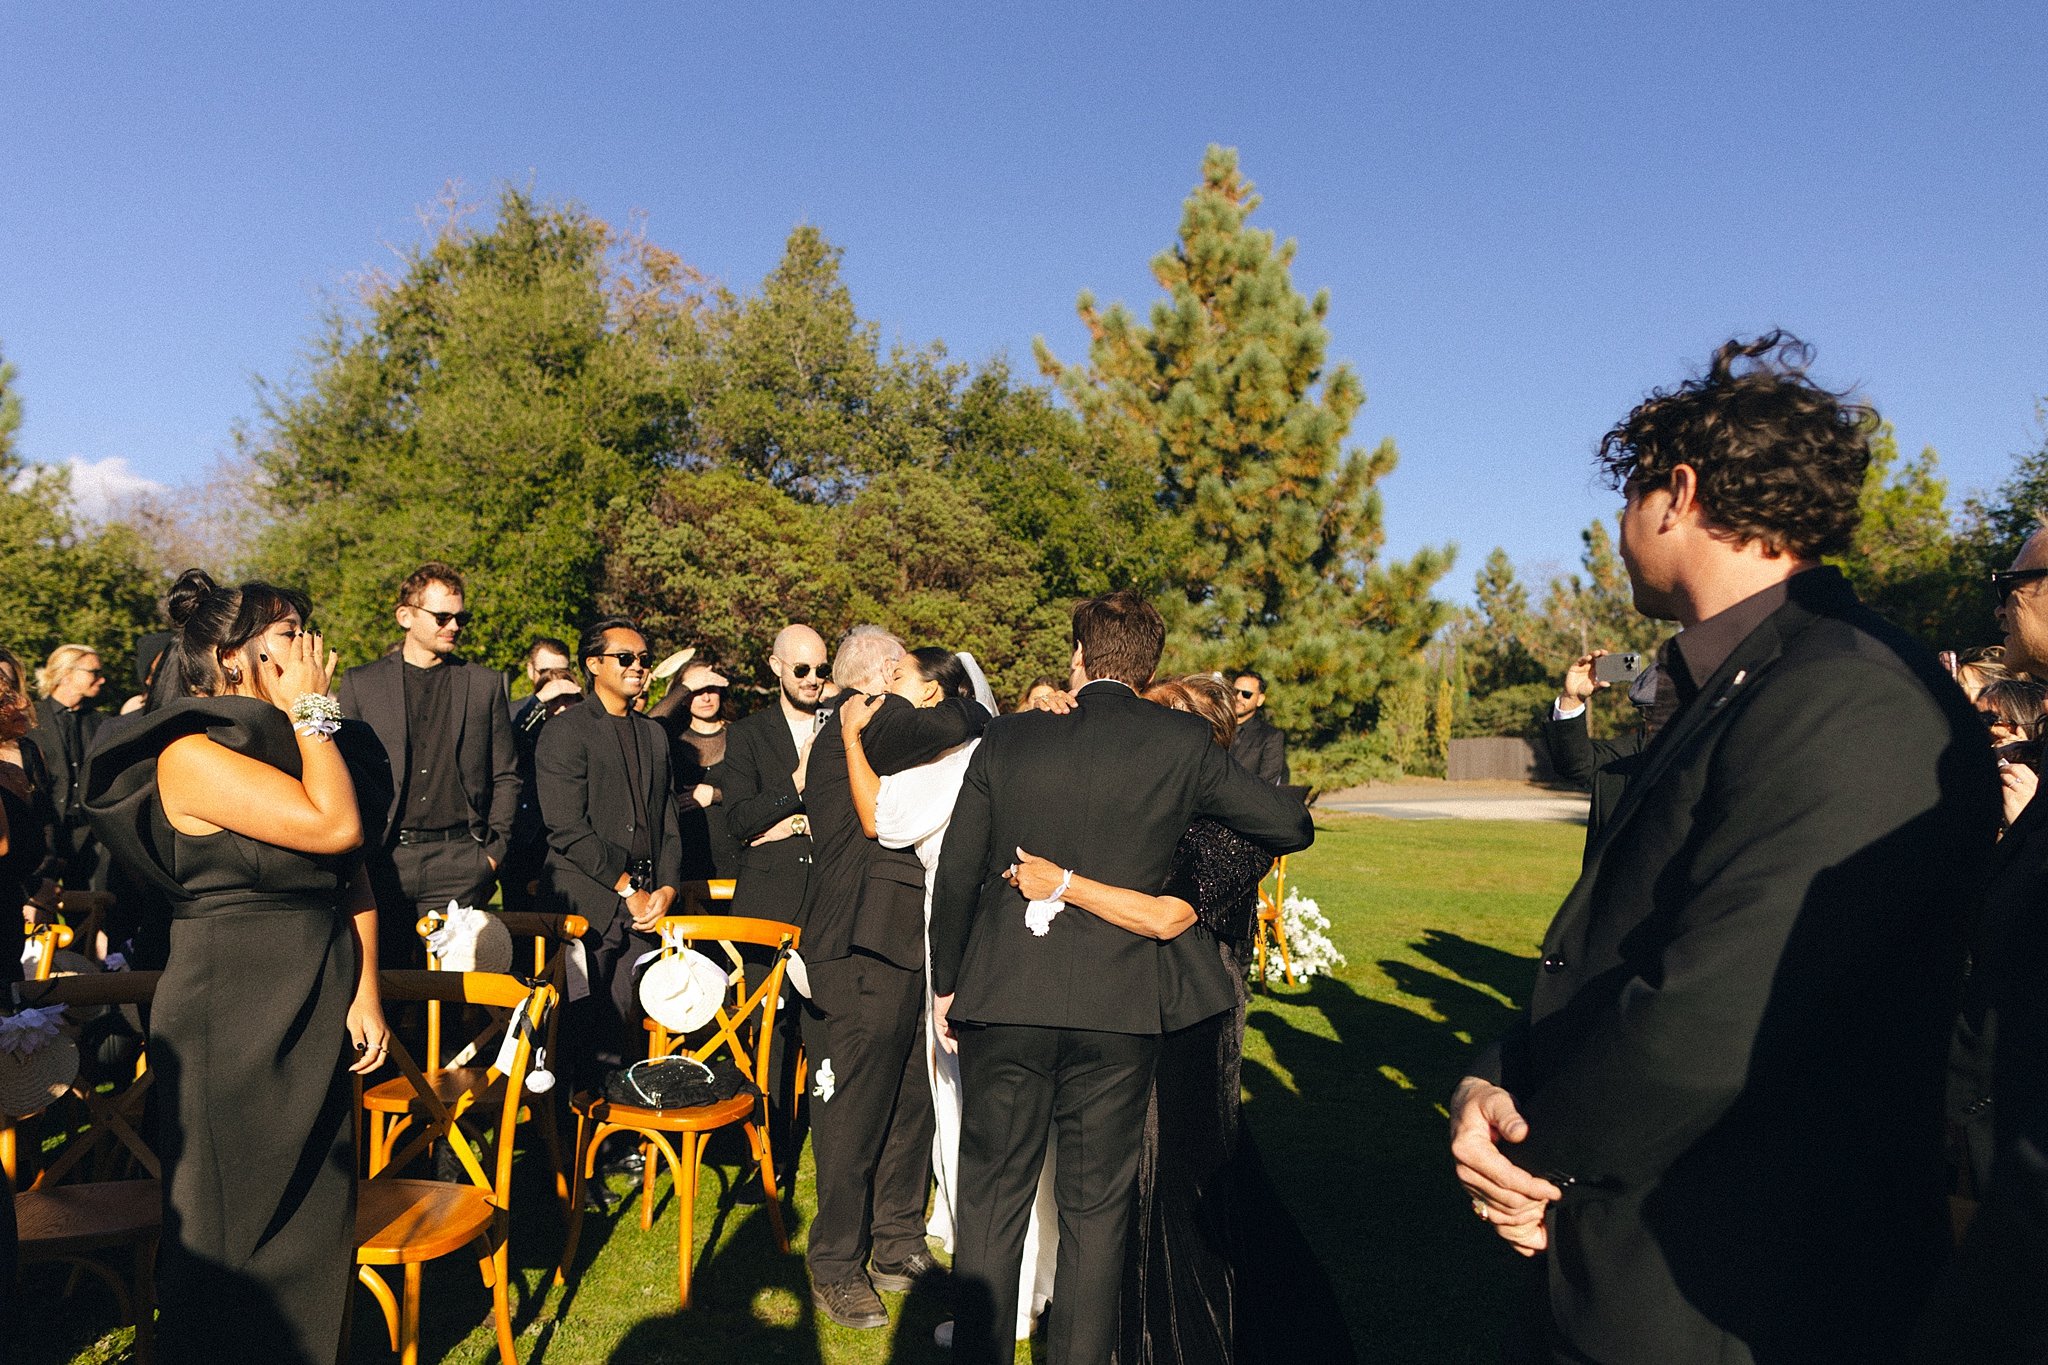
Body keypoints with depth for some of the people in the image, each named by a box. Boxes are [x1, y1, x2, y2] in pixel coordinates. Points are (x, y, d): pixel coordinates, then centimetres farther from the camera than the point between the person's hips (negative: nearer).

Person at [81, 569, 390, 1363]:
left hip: (316, 1012, 8)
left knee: (316, 1211, 15)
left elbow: (353, 878, 7)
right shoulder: (193, 754, -16)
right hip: (235, 1019, -7)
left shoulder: (288, 743, 9)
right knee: (233, 1219, 7)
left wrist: (364, 990, -1)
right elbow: (335, 826, -27)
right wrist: (310, 712, -16)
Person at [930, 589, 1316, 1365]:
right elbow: (1292, 826, 4)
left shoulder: (1007, 739, 0)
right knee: (1096, 1209, 13)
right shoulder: (1181, 746, -4)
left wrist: (946, 982, 14)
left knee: (992, 1200, 14)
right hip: (1119, 1009, 0)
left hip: (1001, 1001, 1)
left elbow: (957, 877, 3)